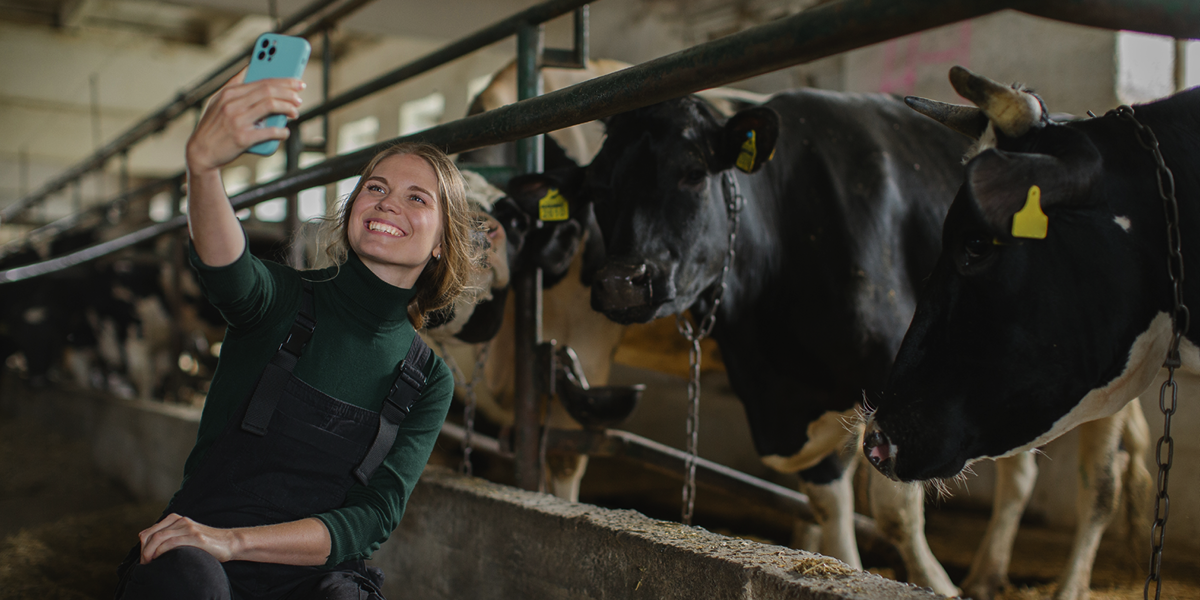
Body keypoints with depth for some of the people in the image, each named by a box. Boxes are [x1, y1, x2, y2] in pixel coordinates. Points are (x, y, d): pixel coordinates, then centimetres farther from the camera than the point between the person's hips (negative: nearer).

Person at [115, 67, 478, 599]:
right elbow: (227, 270, -25)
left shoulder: (429, 381, 4)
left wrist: (233, 541, -19)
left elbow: (376, 515, -4)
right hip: (193, 552, -2)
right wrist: (202, 161, -47)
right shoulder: (285, 298, -1)